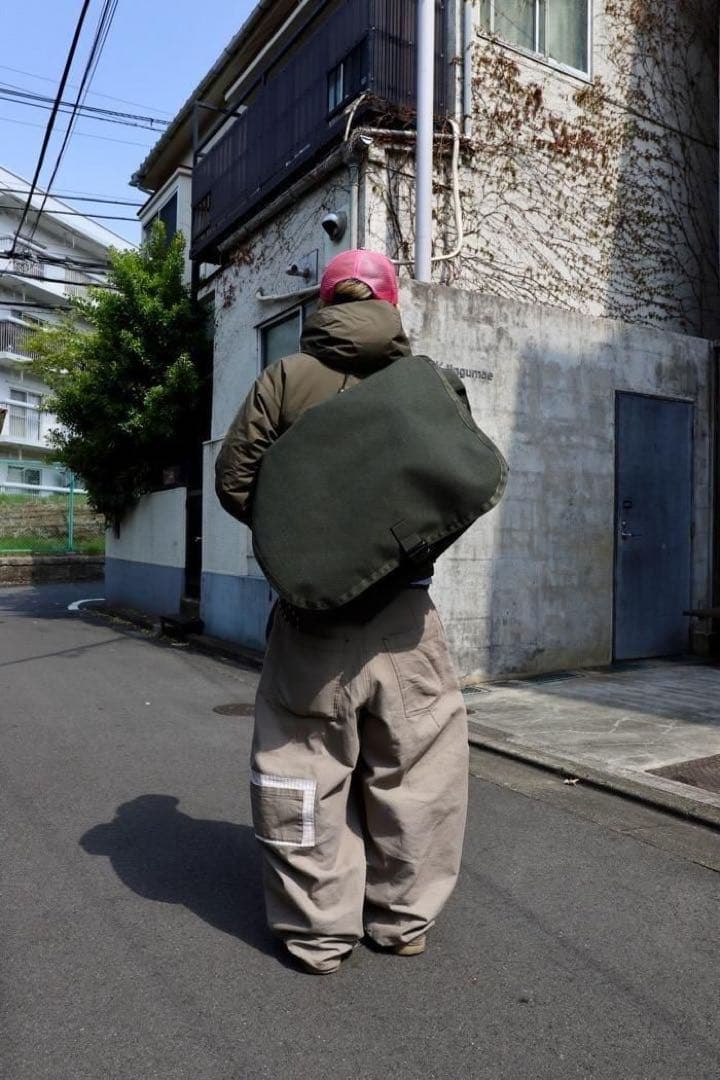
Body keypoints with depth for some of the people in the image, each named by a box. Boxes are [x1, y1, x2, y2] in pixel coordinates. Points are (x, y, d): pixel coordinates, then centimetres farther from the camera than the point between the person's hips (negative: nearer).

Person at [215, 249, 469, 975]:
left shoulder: (287, 377, -1)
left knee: (306, 762, 11)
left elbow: (234, 479, -1)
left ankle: (318, 929, 20)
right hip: (404, 602, 2)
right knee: (411, 760, 14)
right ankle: (404, 919, 27)